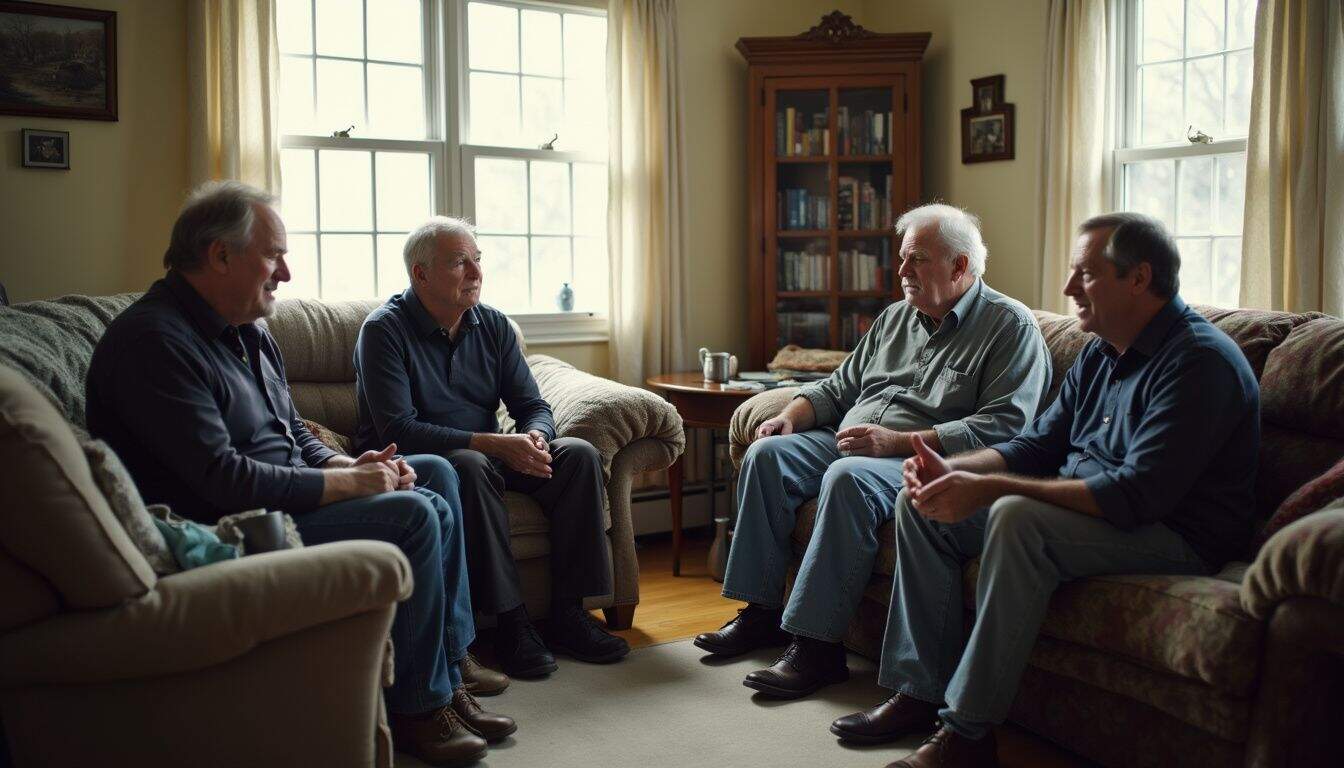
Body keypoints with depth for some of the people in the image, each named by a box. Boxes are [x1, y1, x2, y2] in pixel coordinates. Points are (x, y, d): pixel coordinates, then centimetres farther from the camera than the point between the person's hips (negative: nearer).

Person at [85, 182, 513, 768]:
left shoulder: (246, 331, 12)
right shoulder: (153, 340, -20)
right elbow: (219, 476, -27)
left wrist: (348, 465, -4)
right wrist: (345, 484, -20)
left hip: (284, 494, 11)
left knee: (435, 474, 9)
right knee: (410, 516, -23)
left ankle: (447, 670, 8)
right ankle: (417, 709, -6)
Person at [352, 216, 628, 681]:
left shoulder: (492, 325, 6)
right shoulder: (384, 330, -12)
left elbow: (533, 406, 5)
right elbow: (398, 430, -22)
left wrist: (533, 437, -21)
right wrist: (493, 444, -30)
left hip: (488, 454, 6)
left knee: (578, 455, -15)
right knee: (471, 466, -37)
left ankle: (568, 613, -14)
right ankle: (510, 621, -30)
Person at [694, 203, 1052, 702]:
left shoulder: (1010, 325, -4)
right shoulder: (895, 318, 19)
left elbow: (1003, 426, -17)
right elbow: (839, 387, 26)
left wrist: (896, 442, -23)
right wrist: (792, 414, 3)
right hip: (849, 440, 8)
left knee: (848, 477, -35)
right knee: (767, 453, -11)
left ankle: (818, 645, -29)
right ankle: (761, 611, -7)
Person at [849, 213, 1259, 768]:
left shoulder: (1199, 360, -19)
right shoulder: (1101, 353, 10)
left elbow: (1139, 495, -29)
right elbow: (1039, 444, 13)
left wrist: (989, 488, -30)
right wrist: (953, 470, -7)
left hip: (1176, 533, -9)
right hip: (1078, 507, 9)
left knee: (1017, 517, -36)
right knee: (922, 504, 0)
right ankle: (921, 691, 2)